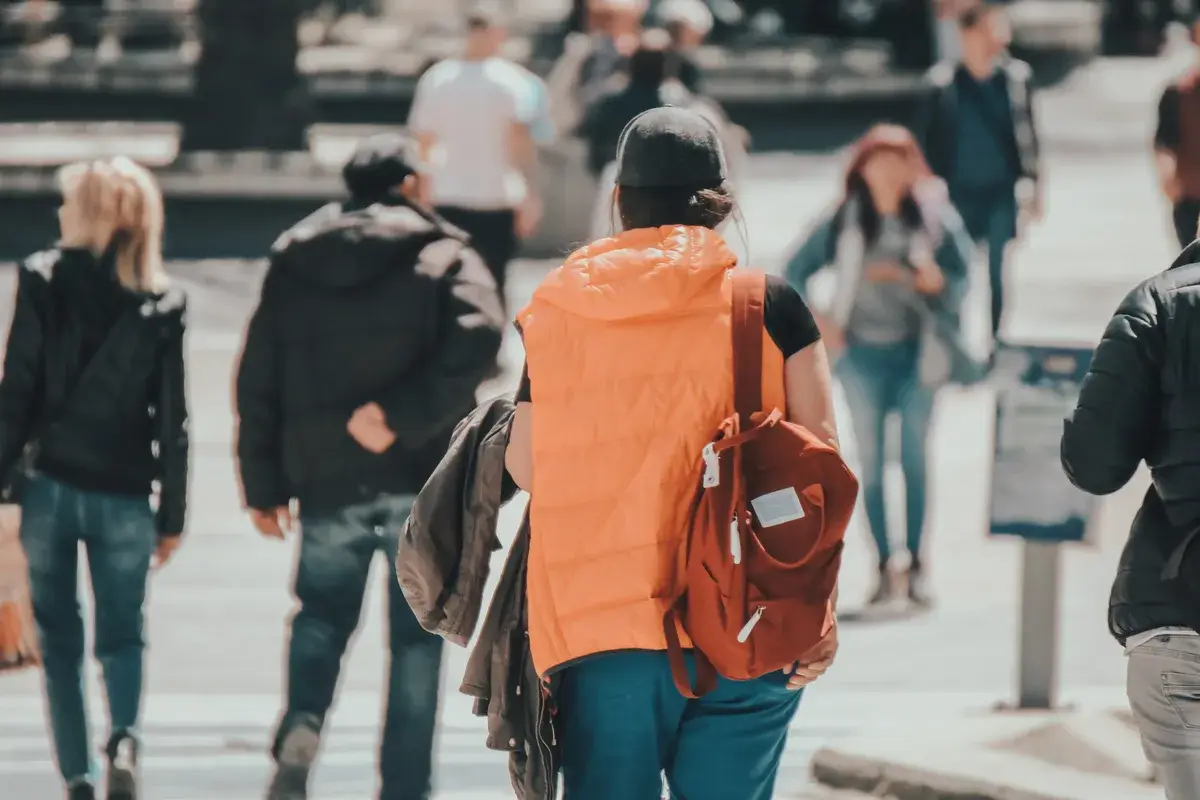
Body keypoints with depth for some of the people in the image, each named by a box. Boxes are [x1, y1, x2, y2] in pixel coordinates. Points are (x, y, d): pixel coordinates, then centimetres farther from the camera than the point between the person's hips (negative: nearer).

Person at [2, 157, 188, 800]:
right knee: (122, 634, 11)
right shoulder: (162, 304, 0)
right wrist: (171, 517, 7)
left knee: (59, 638, 11)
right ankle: (124, 736, -18)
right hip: (125, 493, 1)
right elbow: (171, 420, 1)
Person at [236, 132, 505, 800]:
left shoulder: (294, 263, 10)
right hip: (422, 484, -3)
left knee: (323, 614, 21)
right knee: (418, 637, 8)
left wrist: (264, 487, 14)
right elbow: (475, 344, -22)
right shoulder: (444, 258, -2)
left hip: (326, 481, 3)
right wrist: (403, 414, -20)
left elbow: (259, 383, 10)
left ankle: (302, 726, -7)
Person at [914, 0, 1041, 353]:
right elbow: (927, 138, 1)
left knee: (996, 273, 2)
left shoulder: (1014, 78, -3)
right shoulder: (944, 82, -6)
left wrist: (1031, 185, 5)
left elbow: (1026, 136, 5)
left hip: (1001, 193, 1)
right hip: (959, 192, -1)